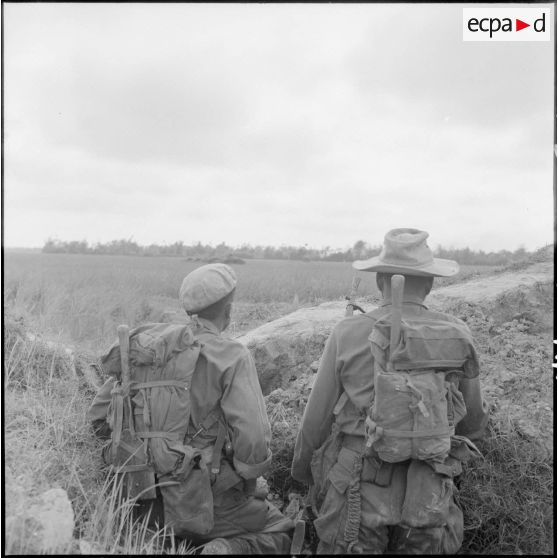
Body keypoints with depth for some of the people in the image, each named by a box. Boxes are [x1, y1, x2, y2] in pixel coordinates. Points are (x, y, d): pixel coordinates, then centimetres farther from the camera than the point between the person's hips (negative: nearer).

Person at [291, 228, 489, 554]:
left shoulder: (347, 336, -9)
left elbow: (317, 420, -1)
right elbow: (473, 425, 8)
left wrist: (302, 470, 18)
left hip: (359, 493, -2)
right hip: (426, 500, 2)